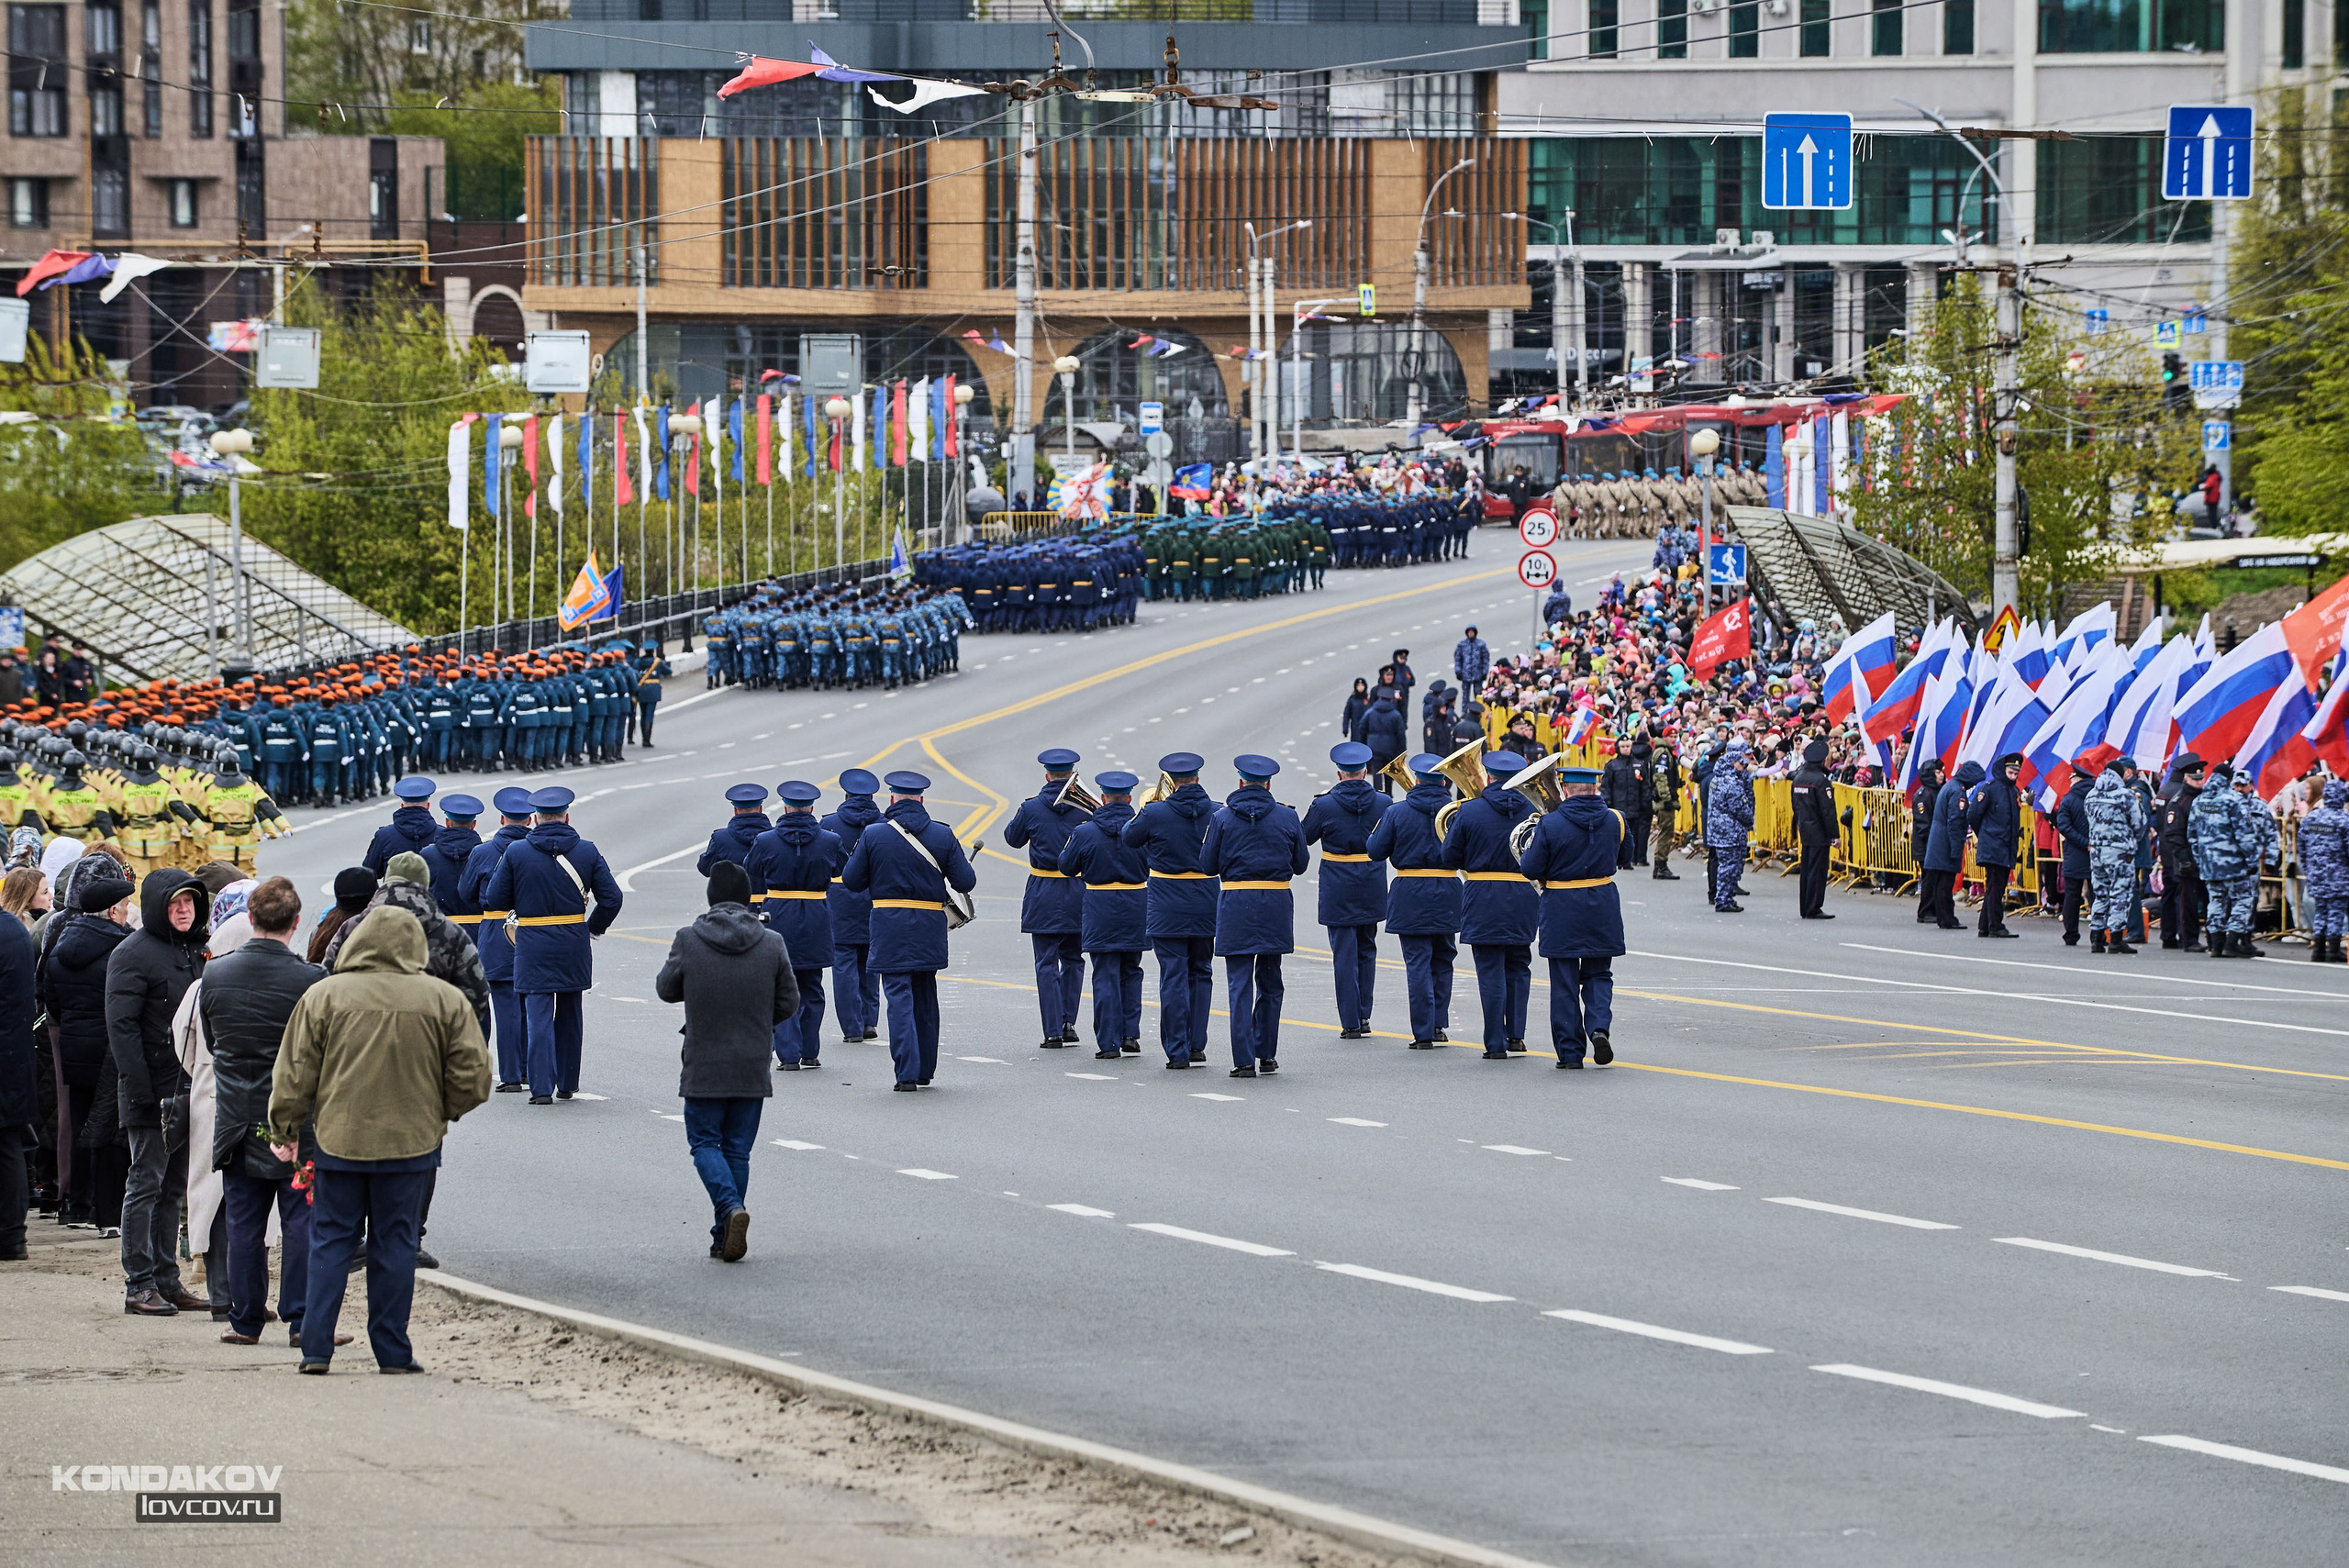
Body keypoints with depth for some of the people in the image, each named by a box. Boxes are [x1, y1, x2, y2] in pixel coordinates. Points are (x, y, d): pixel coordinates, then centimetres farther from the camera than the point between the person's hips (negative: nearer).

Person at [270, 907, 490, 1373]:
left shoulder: (323, 996, -5)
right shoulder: (445, 1001, -3)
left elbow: (294, 1076, -1)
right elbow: (472, 1079, 1)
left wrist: (284, 1131, 13)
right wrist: (441, 1112, 20)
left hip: (338, 1141, 0)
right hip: (411, 1142, 0)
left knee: (330, 1244, 8)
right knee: (395, 1246, 8)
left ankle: (316, 1349, 4)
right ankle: (392, 1352, 9)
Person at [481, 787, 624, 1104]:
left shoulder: (516, 853, -5)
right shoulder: (587, 852, -1)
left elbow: (495, 899, -1)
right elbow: (611, 898, -2)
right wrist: (595, 927, 15)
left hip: (533, 947, -2)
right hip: (574, 946, 2)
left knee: (538, 1017, -2)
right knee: (569, 1015, 16)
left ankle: (542, 1087, -11)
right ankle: (567, 1083, 24)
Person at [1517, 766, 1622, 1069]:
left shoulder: (1551, 825, -14)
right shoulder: (1613, 821, -3)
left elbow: (1530, 870, -10)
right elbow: (1624, 855, 16)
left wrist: (1530, 847, 10)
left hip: (1562, 912, -3)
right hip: (1603, 906, 3)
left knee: (1565, 984, 6)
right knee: (1598, 975, 16)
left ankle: (1570, 1052, 7)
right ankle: (1599, 1027, -9)